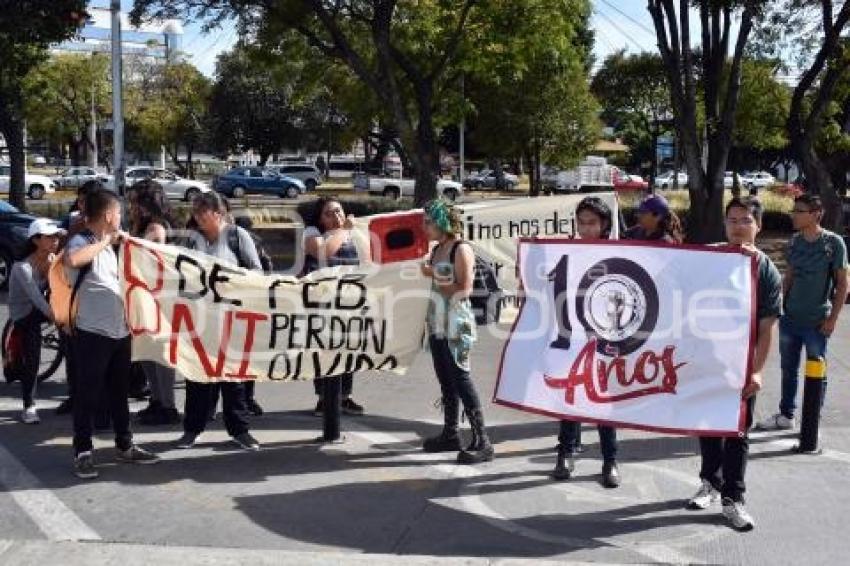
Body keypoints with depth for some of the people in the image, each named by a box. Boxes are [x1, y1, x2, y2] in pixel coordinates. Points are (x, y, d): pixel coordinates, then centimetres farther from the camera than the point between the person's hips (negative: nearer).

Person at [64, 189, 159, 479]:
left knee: (119, 392, 16)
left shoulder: (107, 245, 15)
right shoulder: (81, 242, -12)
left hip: (119, 331, 8)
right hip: (92, 333, -8)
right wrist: (105, 241, -27)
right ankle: (83, 452, 10)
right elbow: (71, 260, -38)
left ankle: (125, 445, 26)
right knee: (88, 395, 1)